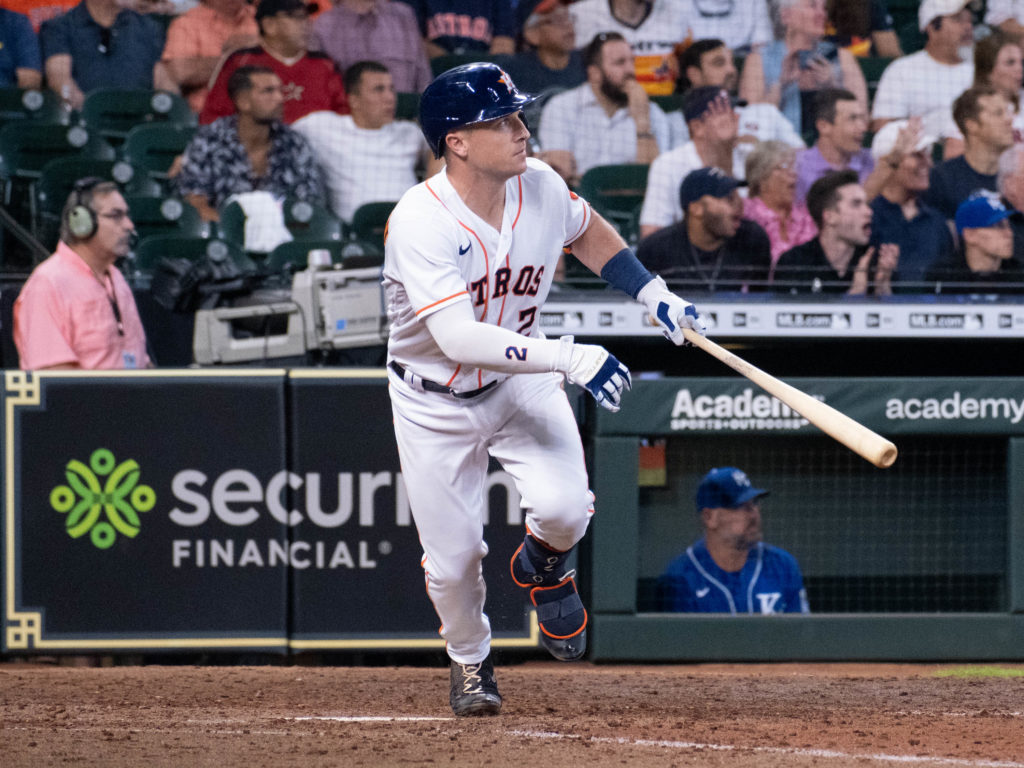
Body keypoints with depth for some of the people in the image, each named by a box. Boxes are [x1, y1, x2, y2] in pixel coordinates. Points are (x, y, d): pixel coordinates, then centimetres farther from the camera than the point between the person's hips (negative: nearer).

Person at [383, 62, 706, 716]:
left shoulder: (540, 187, -14)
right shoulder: (422, 222, -31)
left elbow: (589, 232, 12)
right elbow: (458, 338, -41)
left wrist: (657, 295, 1)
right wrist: (568, 358, -47)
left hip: (521, 382, 3)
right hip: (435, 403, -3)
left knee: (564, 507, -20)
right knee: (453, 556, 1)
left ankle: (543, 565, 17)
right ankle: (470, 659, 34)